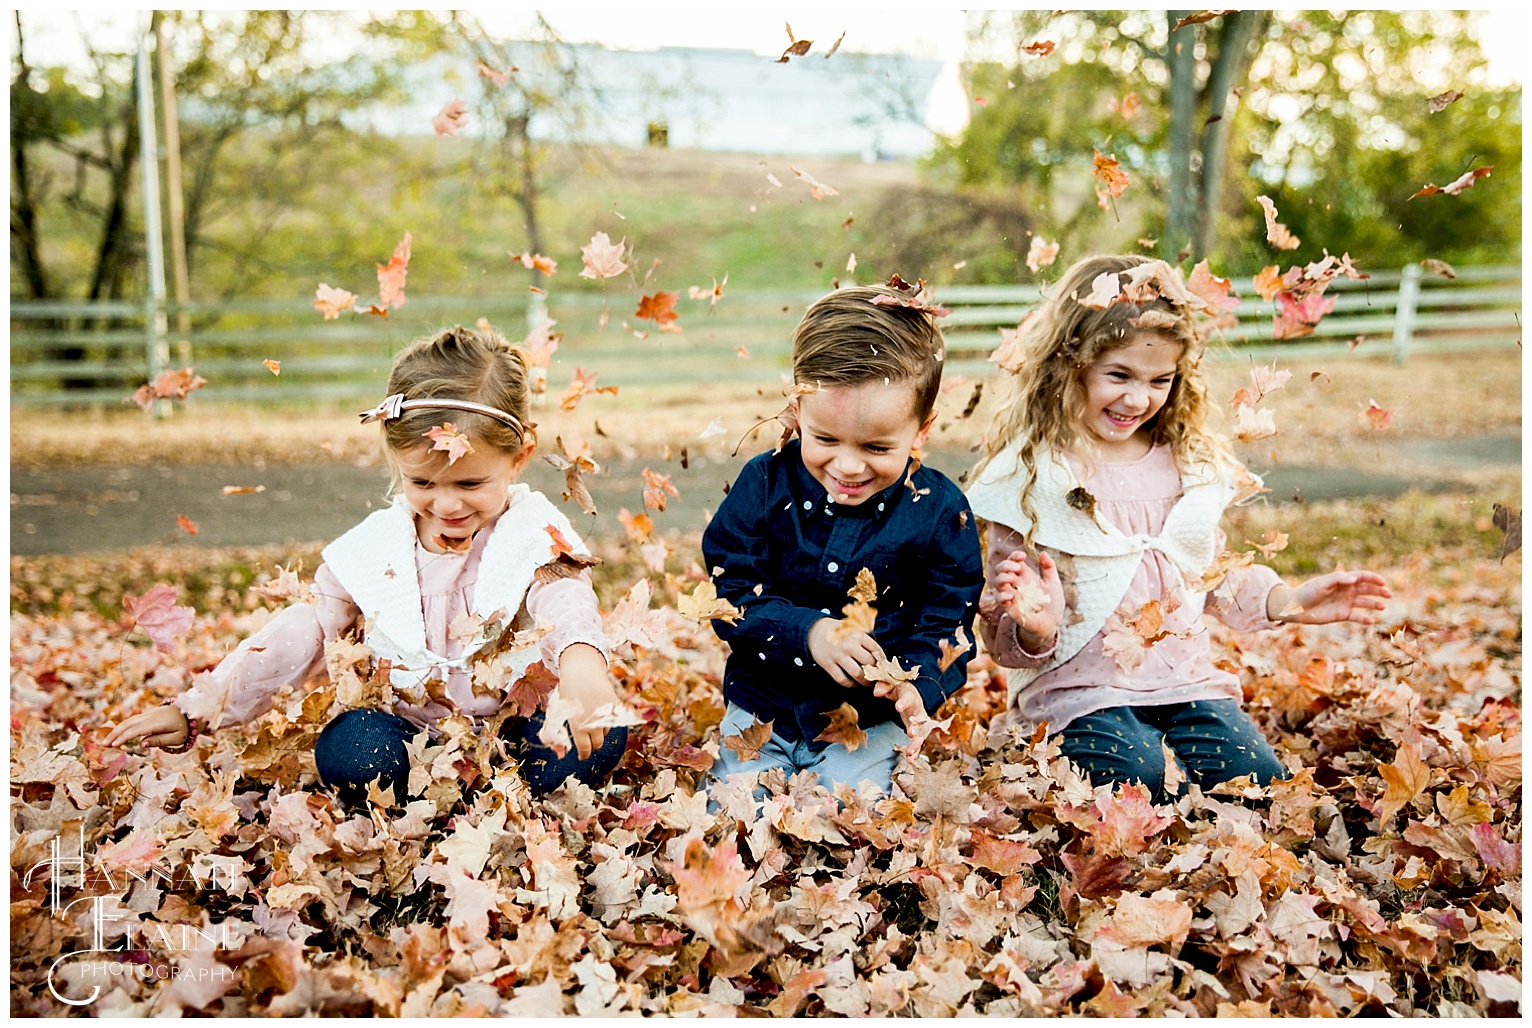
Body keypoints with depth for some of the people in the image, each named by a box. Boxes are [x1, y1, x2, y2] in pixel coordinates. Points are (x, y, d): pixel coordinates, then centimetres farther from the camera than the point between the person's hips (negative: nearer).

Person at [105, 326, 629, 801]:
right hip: (415, 733, 2)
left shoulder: (537, 539, -10)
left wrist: (580, 656, -58)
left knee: (602, 735, -30)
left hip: (519, 724, -2)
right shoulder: (373, 549, -1)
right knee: (343, 751, -28)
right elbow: (300, 636, 2)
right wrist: (194, 710, -5)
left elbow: (564, 600, -31)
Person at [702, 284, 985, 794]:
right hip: (761, 708, 2)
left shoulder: (939, 511, -10)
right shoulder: (765, 484, -9)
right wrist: (808, 632, -25)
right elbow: (730, 592, -10)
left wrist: (914, 682, -27)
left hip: (869, 721, -1)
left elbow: (946, 621, -6)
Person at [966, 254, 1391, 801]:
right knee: (1144, 779, -30)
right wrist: (1035, 628, -28)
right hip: (1079, 688, -5)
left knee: (1259, 778, -17)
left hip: (1184, 678, 5)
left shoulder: (1191, 464, 9)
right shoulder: (1028, 479, -7)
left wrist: (1290, 601, 9)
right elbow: (1007, 639, -6)